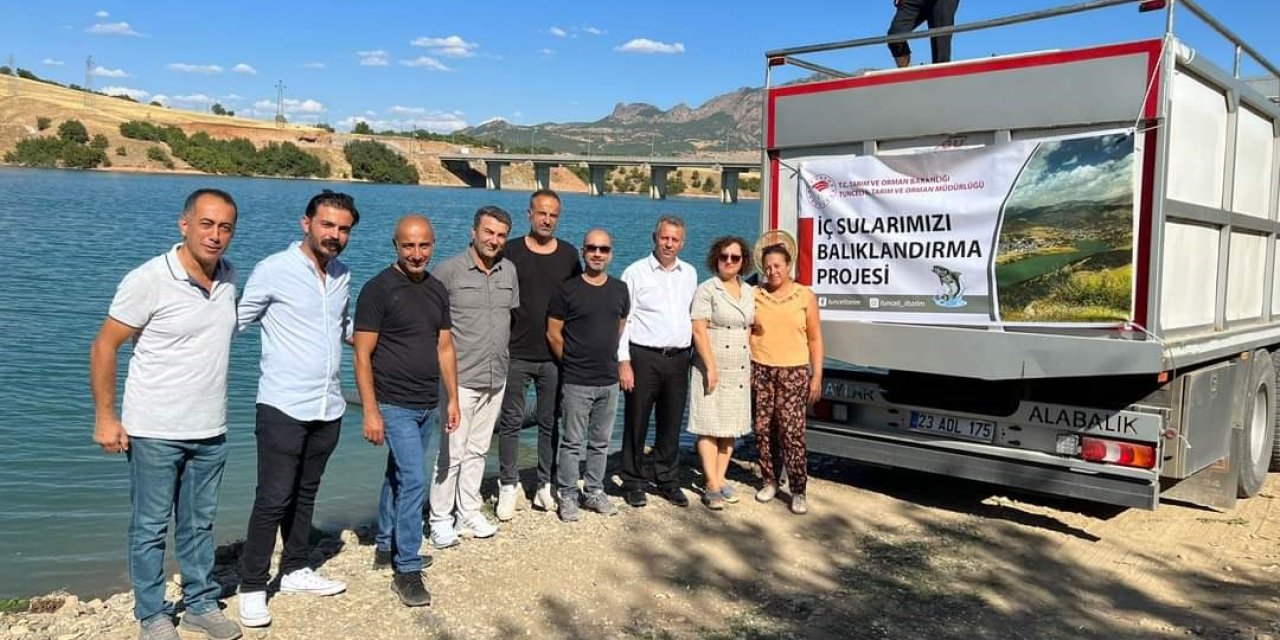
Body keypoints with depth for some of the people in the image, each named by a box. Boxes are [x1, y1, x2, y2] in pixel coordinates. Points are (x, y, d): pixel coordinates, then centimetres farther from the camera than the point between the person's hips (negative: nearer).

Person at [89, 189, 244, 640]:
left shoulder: (229, 277, 2)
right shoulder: (149, 280, -14)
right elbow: (104, 347, -9)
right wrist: (105, 417, -12)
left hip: (210, 431, 5)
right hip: (155, 432, -5)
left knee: (199, 524, 16)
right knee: (150, 528, 8)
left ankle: (201, 604, 29)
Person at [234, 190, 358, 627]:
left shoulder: (342, 275, 9)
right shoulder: (274, 270, -9)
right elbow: (237, 322, -8)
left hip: (328, 409, 6)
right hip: (283, 408, -6)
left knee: (305, 495, 18)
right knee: (273, 500, -2)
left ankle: (295, 570, 33)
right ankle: (252, 588, 13)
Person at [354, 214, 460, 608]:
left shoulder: (437, 290, 8)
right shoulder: (378, 289, -11)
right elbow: (363, 355, -12)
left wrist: (452, 399, 11)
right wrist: (371, 411, -16)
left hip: (428, 406, 6)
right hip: (394, 405, -6)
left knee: (399, 475, 18)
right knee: (414, 480, -10)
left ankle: (385, 546, 33)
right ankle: (407, 571, -1)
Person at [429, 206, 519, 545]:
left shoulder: (509, 270, 6)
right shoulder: (449, 270, -10)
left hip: (496, 378, 6)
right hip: (461, 379, -5)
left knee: (477, 450, 15)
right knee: (452, 452, -1)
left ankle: (469, 512, 27)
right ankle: (440, 519, 13)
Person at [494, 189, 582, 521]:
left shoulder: (569, 254, 6)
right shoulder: (511, 251, -1)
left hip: (554, 355, 2)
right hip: (516, 354, -2)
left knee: (550, 422, 9)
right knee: (511, 422, 4)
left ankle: (546, 485, 20)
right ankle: (508, 486, 14)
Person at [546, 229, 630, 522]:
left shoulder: (620, 290, 6)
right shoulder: (568, 290, -8)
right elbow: (553, 333, -4)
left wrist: (610, 360, 14)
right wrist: (572, 363, 2)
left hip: (609, 380, 5)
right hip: (577, 382, -4)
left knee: (601, 442, 14)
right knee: (572, 442, 3)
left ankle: (594, 492, 27)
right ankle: (567, 495, 15)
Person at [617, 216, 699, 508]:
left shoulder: (690, 274, 11)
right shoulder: (636, 272, -3)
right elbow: (622, 320, -5)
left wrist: (691, 351, 12)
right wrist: (624, 361, -11)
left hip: (678, 358, 4)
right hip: (643, 357, -4)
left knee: (671, 425, 11)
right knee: (636, 423, 3)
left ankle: (668, 482, 24)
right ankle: (633, 483, 16)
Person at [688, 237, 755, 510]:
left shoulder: (749, 292, 11)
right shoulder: (707, 290, -6)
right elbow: (699, 331, -12)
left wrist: (751, 368, 12)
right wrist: (711, 368, -16)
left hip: (740, 371, 6)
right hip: (712, 368, -6)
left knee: (730, 427, 9)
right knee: (710, 428, -4)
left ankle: (720, 479, 17)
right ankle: (712, 486, -1)